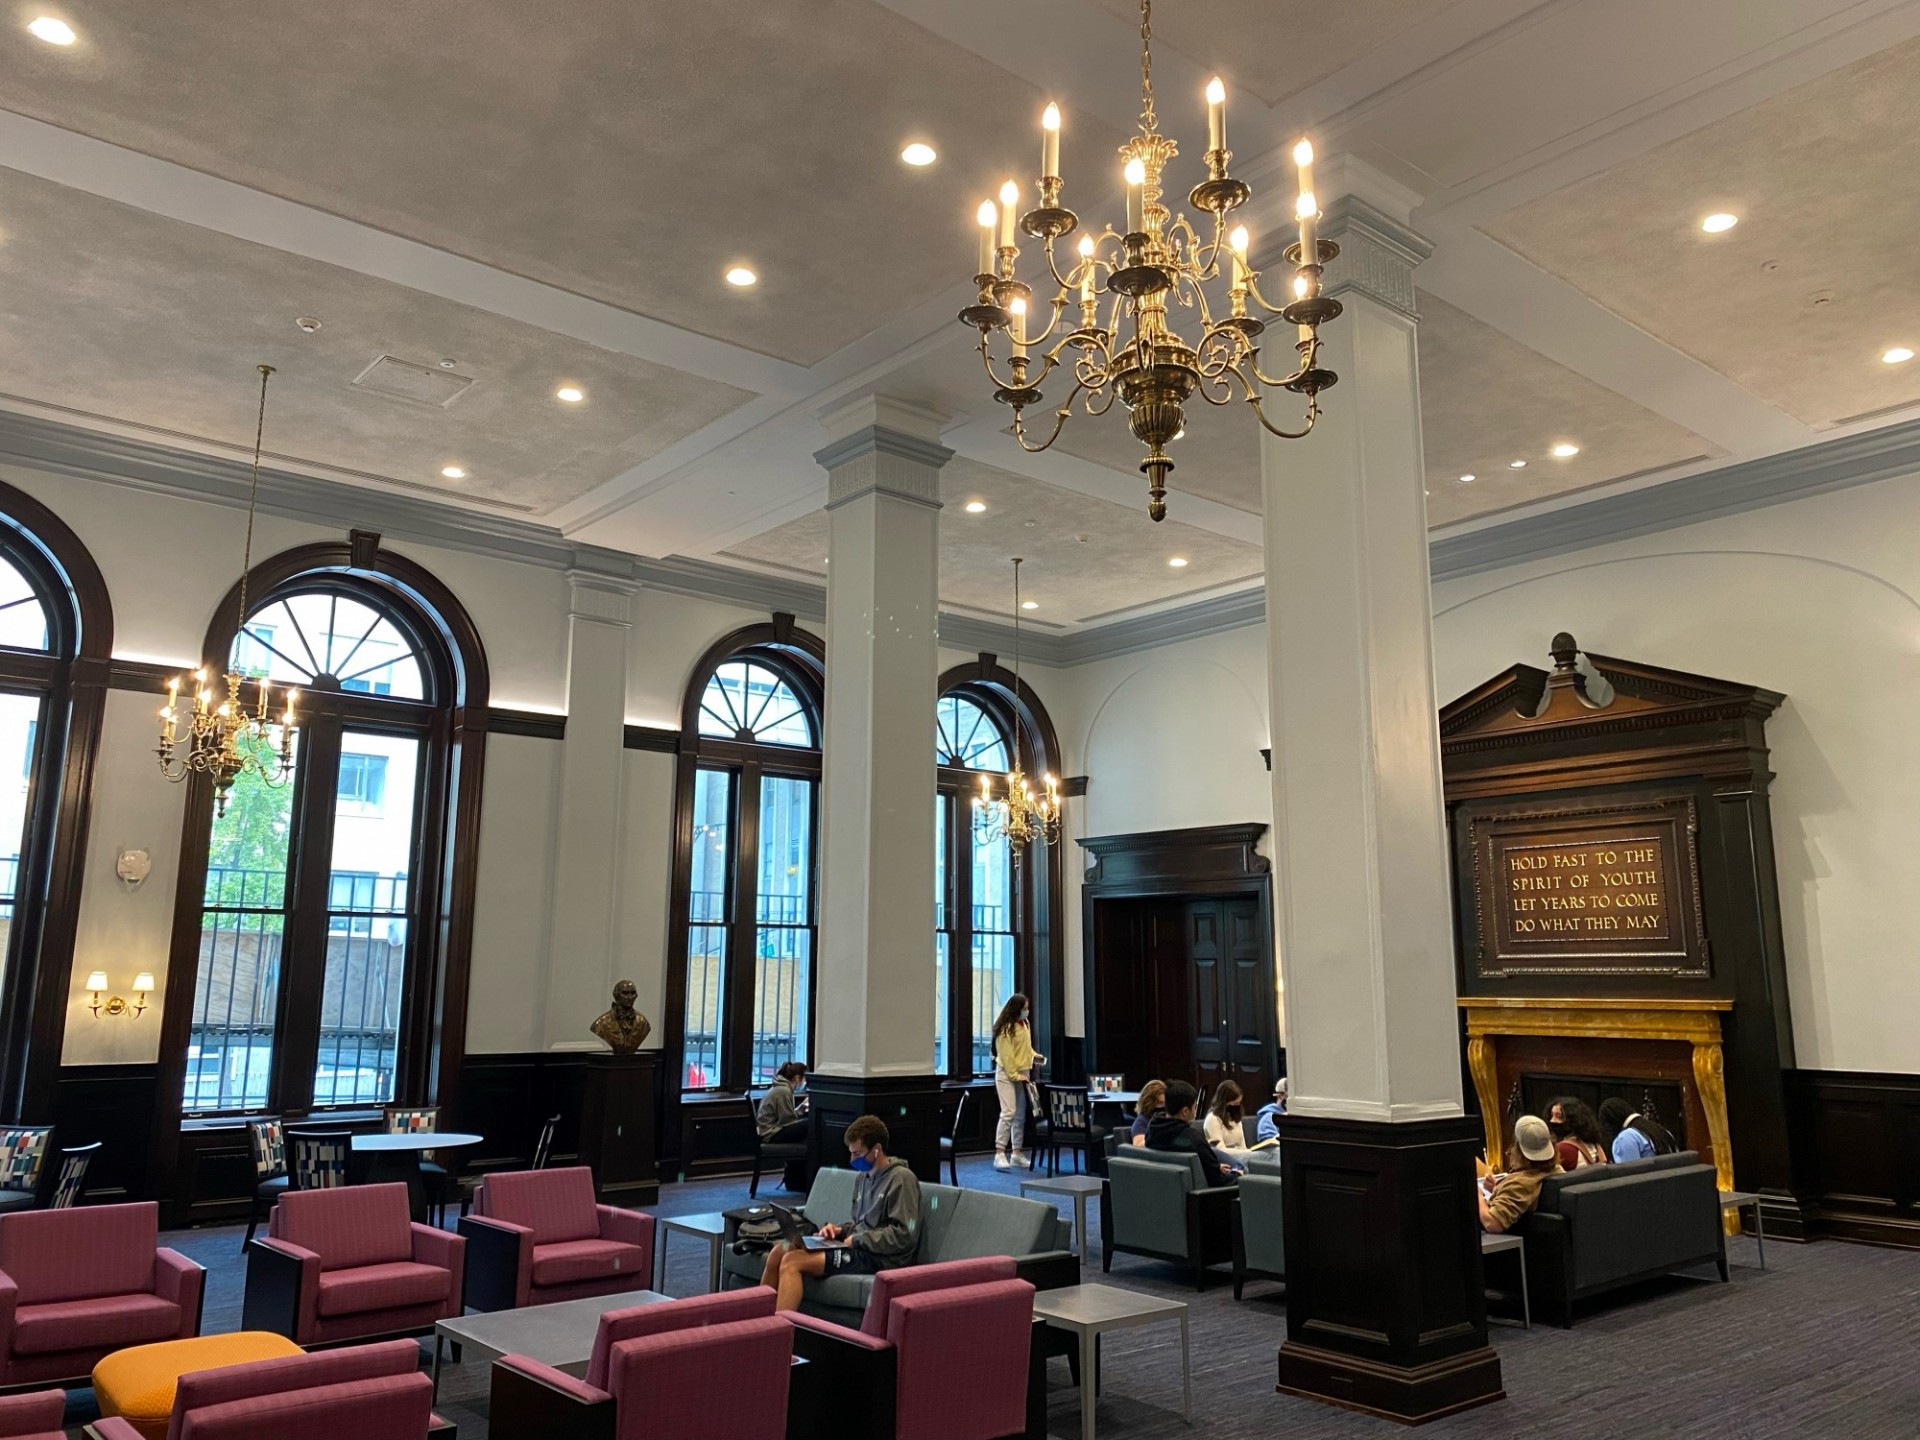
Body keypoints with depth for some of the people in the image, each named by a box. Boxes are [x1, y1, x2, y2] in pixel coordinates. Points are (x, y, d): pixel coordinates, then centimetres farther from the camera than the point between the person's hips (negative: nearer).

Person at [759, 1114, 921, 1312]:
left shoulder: (901, 1179, -10)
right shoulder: (864, 1176, 16)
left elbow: (904, 1235, -17)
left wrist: (858, 1239, -13)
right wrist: (841, 1230, 4)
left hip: (881, 1258, -9)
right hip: (859, 1248, 9)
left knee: (792, 1261, -20)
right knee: (780, 1251, -4)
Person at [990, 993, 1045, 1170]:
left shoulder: (1024, 1024, 9)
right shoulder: (1005, 1028, -18)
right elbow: (1006, 1055, -19)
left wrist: (1035, 1057, 4)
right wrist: (1015, 1076, -20)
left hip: (1023, 1073, 8)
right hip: (1007, 1074, -8)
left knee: (1020, 1115, 9)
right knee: (1009, 1112, -15)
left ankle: (1017, 1154, 16)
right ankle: (999, 1154, -11)